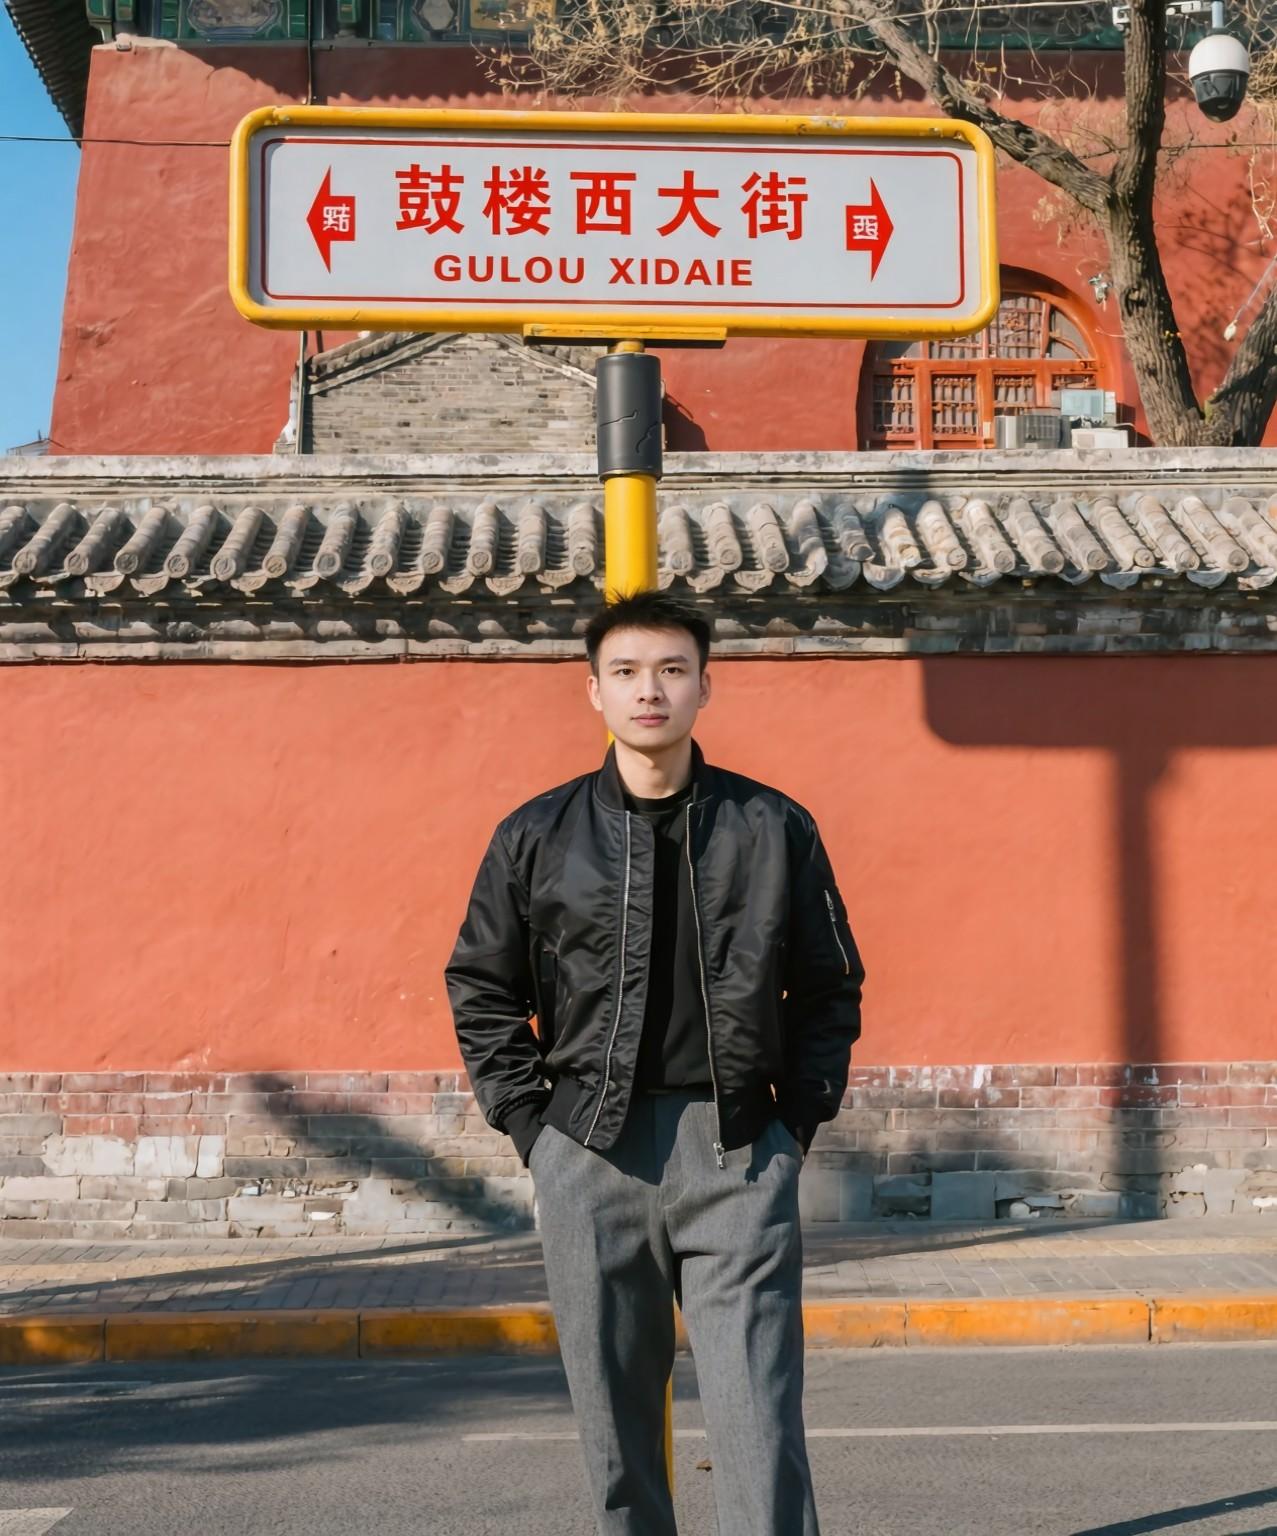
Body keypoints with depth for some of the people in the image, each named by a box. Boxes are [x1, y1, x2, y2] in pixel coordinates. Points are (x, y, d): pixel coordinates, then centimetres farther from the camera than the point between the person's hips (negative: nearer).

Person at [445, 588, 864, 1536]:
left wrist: (801, 1117, 3)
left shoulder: (775, 829, 3)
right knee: (615, 1419, 11)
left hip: (738, 1154, -1)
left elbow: (830, 986, 11)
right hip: (591, 1156, 1)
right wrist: (532, 1123, 3)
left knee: (759, 1416, -5)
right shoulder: (537, 837, 4)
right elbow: (481, 990, 10)